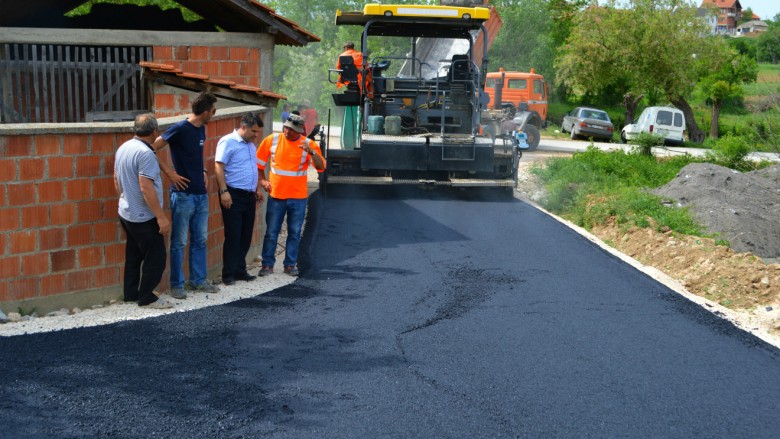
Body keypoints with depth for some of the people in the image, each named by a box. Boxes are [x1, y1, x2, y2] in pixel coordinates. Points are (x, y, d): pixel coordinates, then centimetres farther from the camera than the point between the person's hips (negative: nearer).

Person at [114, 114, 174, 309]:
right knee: (156, 257, 0)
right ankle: (146, 297, 6)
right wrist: (161, 217, -23)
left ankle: (131, 294, 25)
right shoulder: (145, 153, -21)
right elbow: (146, 188, -26)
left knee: (134, 255, 18)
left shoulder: (123, 148, 7)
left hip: (126, 213, 9)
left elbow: (117, 180, 15)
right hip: (144, 217, -9)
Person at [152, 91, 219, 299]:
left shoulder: (201, 129, 9)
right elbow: (152, 149, -16)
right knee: (179, 242, 2)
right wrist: (170, 173, -16)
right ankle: (177, 285, 11)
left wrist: (203, 172, 10)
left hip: (201, 194, 7)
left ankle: (198, 280, 23)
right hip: (183, 194, -7)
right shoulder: (179, 129, -14)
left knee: (200, 240, 13)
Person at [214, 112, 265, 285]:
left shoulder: (251, 145, 18)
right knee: (233, 236, -5)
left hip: (249, 196, 8)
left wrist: (258, 189, 21)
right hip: (233, 195, -8)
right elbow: (219, 167, -14)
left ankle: (240, 270, 19)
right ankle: (228, 274, 1)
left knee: (246, 236, 10)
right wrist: (224, 191, -21)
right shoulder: (228, 142, -8)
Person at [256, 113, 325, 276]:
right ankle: (267, 264, 13)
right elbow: (259, 162, 10)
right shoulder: (272, 140, -1)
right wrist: (262, 180, 0)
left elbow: (321, 167, -12)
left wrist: (311, 152, -27)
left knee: (294, 233, 8)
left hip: (298, 197, 0)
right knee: (271, 232, 4)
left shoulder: (308, 144, -4)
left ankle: (290, 264, 19)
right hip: (276, 195, 0)